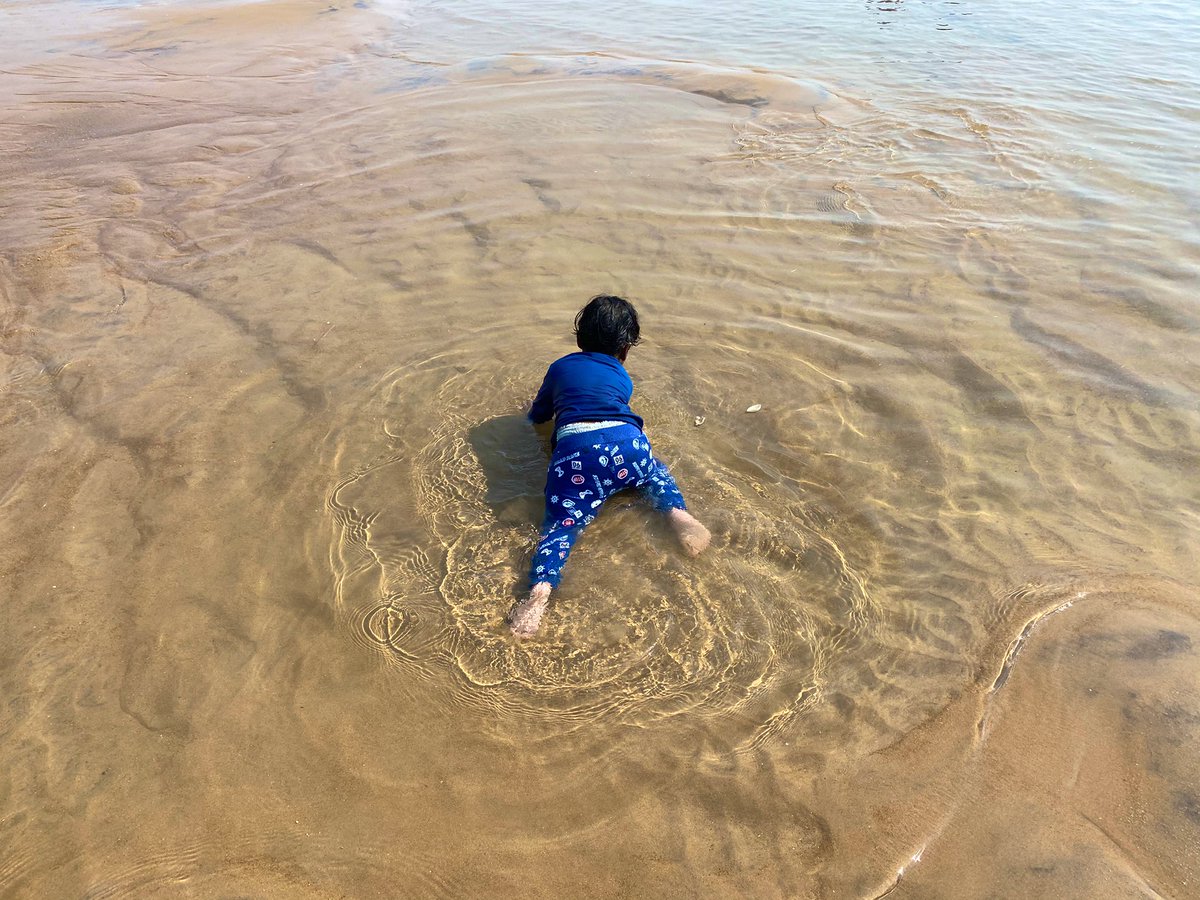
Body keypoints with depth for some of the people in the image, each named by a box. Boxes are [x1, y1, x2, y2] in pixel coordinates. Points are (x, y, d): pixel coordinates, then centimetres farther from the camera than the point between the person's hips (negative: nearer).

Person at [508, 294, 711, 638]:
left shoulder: (560, 367, 27)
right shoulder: (623, 378, 28)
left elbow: (537, 415, 39)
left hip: (573, 449, -1)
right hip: (627, 442, 2)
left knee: (563, 523, -8)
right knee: (653, 471, 33)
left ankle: (540, 589, -37)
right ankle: (677, 511, 3)